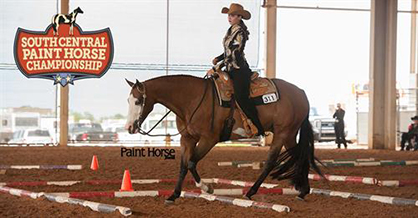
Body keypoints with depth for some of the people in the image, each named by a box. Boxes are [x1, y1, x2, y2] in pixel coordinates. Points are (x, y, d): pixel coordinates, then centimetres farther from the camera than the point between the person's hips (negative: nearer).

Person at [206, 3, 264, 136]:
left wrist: (215, 68, -20)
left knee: (241, 97, -20)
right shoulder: (231, 30, 13)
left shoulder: (240, 33, -15)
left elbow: (233, 55, -19)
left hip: (239, 70, -10)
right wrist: (218, 59, 8)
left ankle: (259, 129, -17)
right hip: (231, 70, 10)